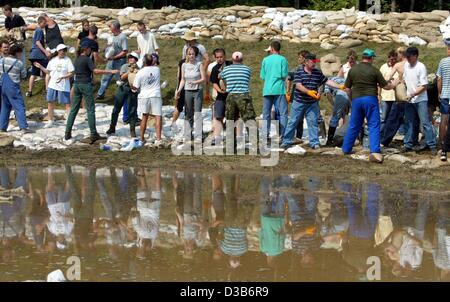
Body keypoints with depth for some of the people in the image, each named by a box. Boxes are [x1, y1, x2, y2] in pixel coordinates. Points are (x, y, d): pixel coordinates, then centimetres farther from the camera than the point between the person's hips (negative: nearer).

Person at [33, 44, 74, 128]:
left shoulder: (67, 60, -6)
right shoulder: (53, 60, 6)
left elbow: (71, 73, -9)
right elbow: (48, 71, 16)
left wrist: (62, 77, -22)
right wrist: (40, 67, 3)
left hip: (63, 86, -4)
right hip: (52, 85, 4)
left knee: (67, 103, -4)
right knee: (50, 102, 10)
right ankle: (51, 120, 24)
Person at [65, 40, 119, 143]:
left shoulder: (77, 59, 12)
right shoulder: (87, 59, -10)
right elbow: (95, 71, -21)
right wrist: (110, 71, -19)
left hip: (76, 84, 7)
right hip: (85, 85, -7)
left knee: (74, 109, 8)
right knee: (90, 109, -3)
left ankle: (68, 133, 7)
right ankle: (93, 134, -5)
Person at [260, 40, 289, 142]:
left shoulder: (265, 60, 7)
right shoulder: (282, 59, -2)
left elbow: (262, 76, 7)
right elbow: (284, 75, -8)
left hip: (267, 90, 3)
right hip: (279, 89, -3)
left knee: (266, 113, 8)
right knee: (283, 113, -1)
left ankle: (265, 135, 4)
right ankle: (282, 135, -8)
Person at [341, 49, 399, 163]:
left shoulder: (353, 69, 4)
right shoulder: (374, 70, -4)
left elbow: (347, 88, 8)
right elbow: (385, 86, 3)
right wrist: (394, 84, 23)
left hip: (356, 99, 4)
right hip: (370, 99, -4)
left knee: (354, 126, 16)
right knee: (374, 126, -3)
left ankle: (346, 148, 25)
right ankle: (375, 151, -14)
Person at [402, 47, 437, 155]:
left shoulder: (421, 67, -13)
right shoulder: (406, 65, 6)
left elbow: (424, 86, -15)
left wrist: (412, 95, -21)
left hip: (420, 100, -6)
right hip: (409, 100, 6)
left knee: (425, 122, -7)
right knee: (411, 123, 12)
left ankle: (432, 145, -4)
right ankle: (408, 144, 19)